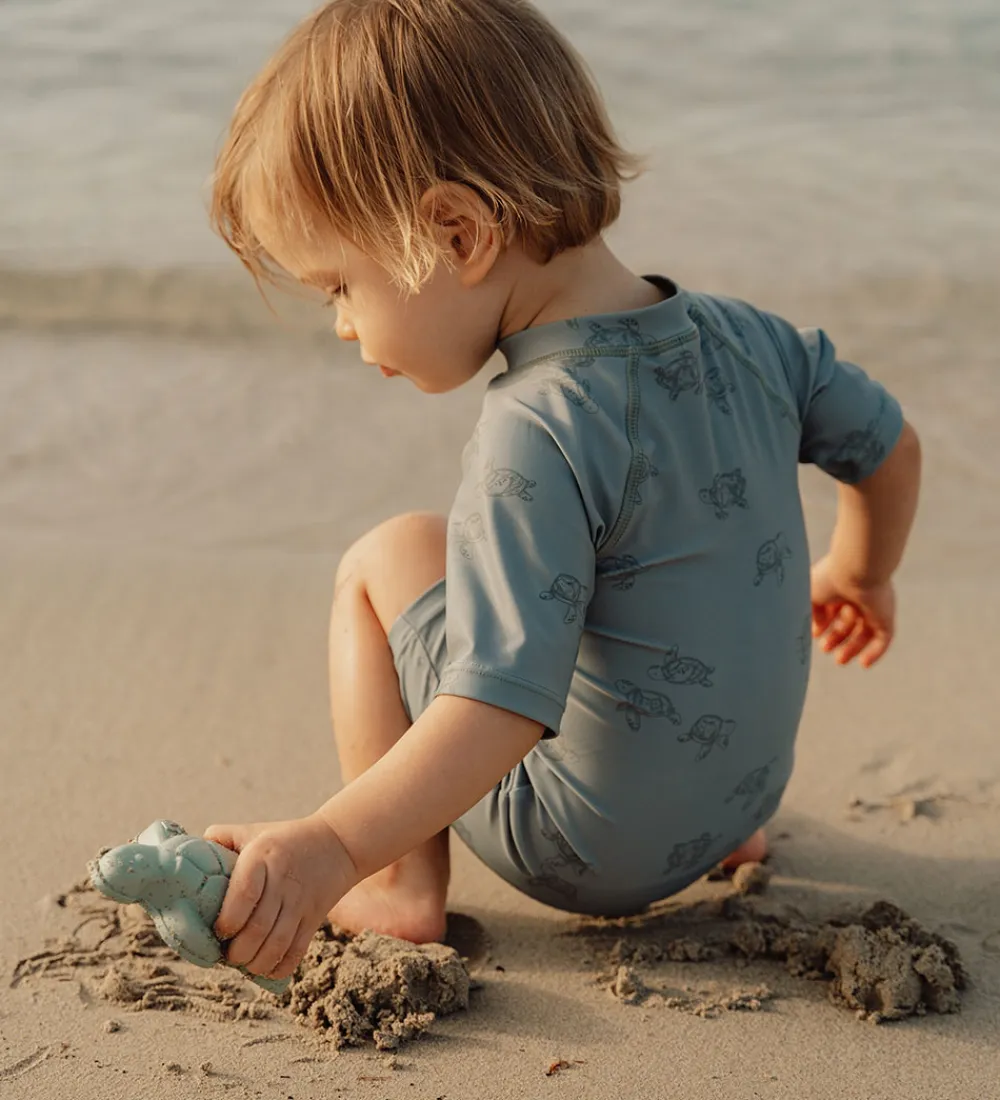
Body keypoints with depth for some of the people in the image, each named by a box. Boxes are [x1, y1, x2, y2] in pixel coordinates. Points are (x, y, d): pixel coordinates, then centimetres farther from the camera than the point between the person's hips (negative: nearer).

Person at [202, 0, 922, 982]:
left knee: (389, 560, 1)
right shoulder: (741, 337, -5)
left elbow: (504, 707, -34)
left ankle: (404, 884, 1)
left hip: (591, 854, -7)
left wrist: (336, 845, -39)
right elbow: (890, 446, 12)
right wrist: (857, 573, 30)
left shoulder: (538, 435, -28)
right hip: (742, 784, 7)